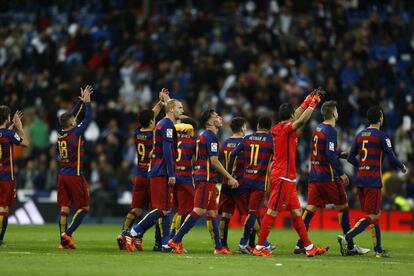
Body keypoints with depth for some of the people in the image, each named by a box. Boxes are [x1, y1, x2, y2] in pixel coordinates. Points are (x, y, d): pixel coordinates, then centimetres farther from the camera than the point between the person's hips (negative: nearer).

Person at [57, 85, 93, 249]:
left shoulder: (60, 134, 6)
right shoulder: (75, 133, -12)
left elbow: (71, 116, 19)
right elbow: (88, 118, -3)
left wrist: (81, 101, 22)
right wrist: (87, 102, 10)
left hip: (62, 175, 6)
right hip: (75, 176, -6)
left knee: (64, 208, 4)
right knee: (84, 207, 3)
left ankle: (64, 241, -1)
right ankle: (67, 233, -10)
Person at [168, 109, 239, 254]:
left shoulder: (203, 136, 20)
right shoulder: (211, 136, -11)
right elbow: (214, 161, -16)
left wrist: (213, 184, 26)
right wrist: (230, 178, -11)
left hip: (201, 177, 10)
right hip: (206, 178, -10)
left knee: (212, 212, 9)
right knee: (199, 211, -11)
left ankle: (219, 247, 10)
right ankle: (176, 241, -11)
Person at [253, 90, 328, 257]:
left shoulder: (281, 128, 13)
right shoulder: (285, 128, -11)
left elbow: (297, 117, 29)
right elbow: (302, 120, -23)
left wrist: (307, 102, 30)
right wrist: (313, 104, -12)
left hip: (287, 179, 10)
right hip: (283, 178, -10)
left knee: (296, 212, 11)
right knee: (272, 212, -7)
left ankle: (309, 247, 14)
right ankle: (259, 247, -5)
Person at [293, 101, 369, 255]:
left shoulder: (318, 129, 12)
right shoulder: (331, 131, -13)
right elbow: (329, 155, -22)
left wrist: (340, 154, 25)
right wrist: (341, 173, -18)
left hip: (314, 174, 7)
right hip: (328, 176, -7)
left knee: (311, 208, 4)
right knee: (343, 207, 4)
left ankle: (300, 245, -4)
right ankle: (350, 246, 8)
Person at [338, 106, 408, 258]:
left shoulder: (359, 135, 10)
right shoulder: (381, 136, -9)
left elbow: (350, 158, 12)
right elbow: (392, 158, -8)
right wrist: (403, 167, 11)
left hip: (360, 179, 7)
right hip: (373, 180, -7)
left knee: (374, 214, 14)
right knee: (372, 216, -6)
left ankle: (378, 249, 14)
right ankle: (346, 238, -20)